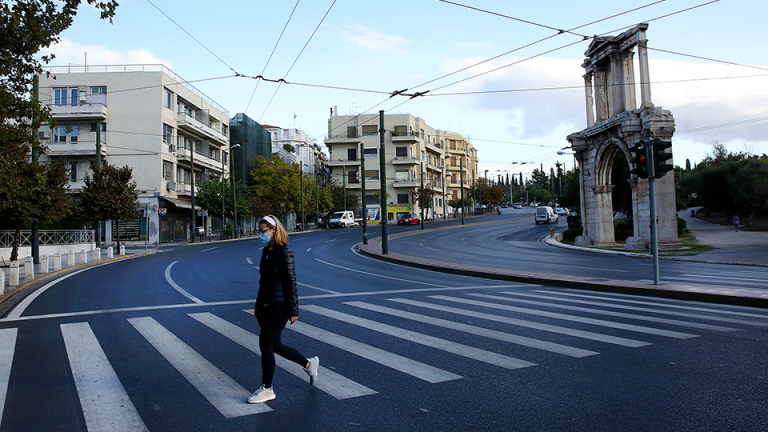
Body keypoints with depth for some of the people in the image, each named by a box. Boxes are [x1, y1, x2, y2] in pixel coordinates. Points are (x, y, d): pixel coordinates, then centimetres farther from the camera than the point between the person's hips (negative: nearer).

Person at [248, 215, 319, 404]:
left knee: (265, 344, -5)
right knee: (274, 345, 14)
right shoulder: (266, 251, 11)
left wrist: (293, 310, -16)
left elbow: (291, 282, -16)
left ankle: (267, 389, 10)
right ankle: (309, 364, 32)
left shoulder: (284, 252, -14)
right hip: (266, 304, 9)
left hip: (279, 306, -9)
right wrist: (258, 304, 21)